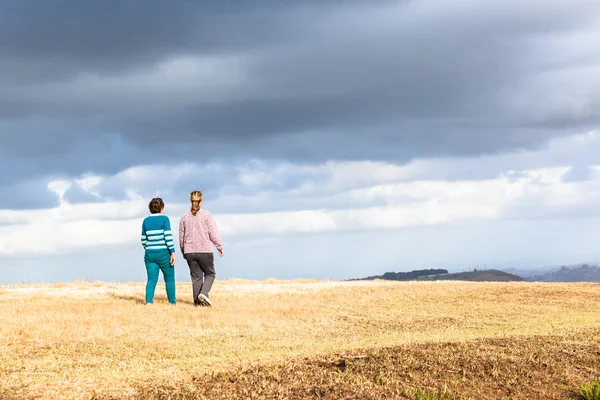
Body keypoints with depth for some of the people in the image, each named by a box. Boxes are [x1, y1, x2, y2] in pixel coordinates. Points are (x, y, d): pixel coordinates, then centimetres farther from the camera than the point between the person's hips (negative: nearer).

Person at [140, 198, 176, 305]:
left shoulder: (146, 221, 7)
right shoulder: (164, 219, -6)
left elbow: (143, 240, 11)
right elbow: (168, 237, -14)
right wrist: (172, 252, -12)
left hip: (150, 254, 4)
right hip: (164, 253, -3)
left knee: (152, 279, 1)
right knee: (169, 279, 9)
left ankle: (148, 301, -15)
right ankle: (172, 303, 14)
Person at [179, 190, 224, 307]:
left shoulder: (184, 217, 6)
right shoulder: (206, 215, -6)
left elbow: (181, 237, 11)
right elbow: (213, 234, -8)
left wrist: (183, 252, 22)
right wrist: (220, 247, 4)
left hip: (189, 252, 3)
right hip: (205, 251, -3)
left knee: (196, 277, 9)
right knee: (210, 274, 9)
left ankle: (198, 301, 6)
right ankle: (204, 293, -14)